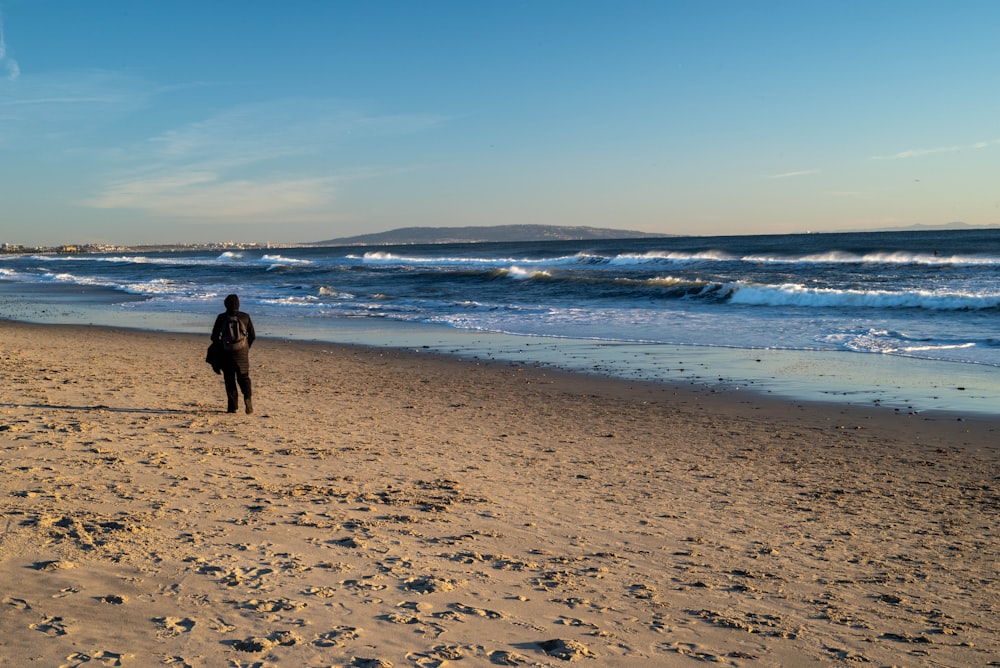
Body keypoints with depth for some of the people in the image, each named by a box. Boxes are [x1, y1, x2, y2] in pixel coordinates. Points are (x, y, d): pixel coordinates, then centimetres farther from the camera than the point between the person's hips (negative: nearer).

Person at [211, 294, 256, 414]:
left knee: (229, 379, 9)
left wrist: (218, 348, 18)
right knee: (243, 377, 8)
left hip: (226, 353, -1)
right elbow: (252, 336, 5)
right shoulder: (245, 317, 1)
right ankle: (248, 398, -17)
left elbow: (214, 336, 0)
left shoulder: (221, 318, -3)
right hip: (242, 352, 1)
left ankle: (233, 406, 6)